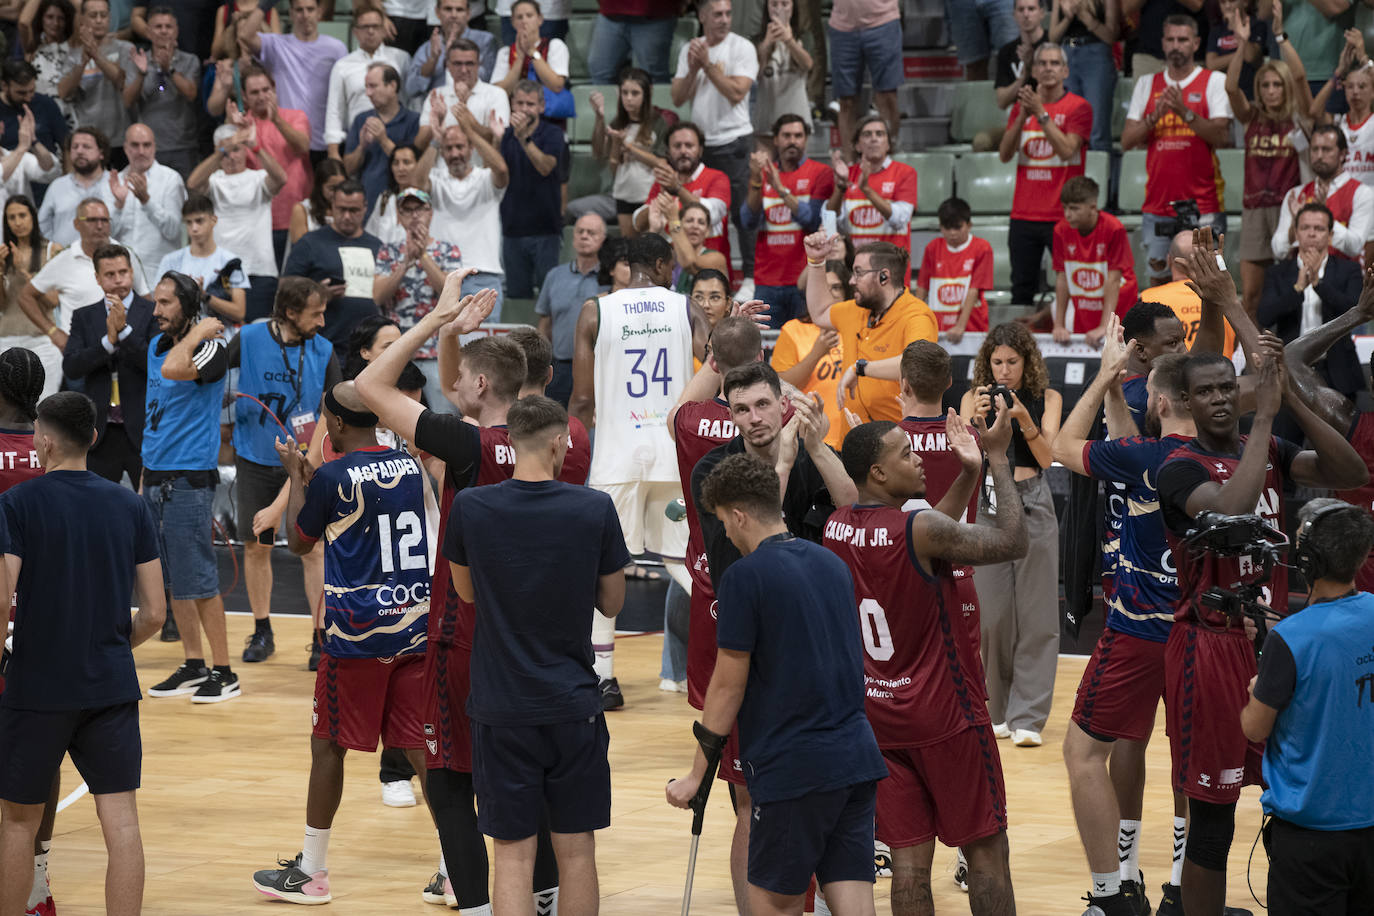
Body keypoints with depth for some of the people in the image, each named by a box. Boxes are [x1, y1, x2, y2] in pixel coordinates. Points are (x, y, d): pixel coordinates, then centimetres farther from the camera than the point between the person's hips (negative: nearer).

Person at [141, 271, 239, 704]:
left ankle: (224, 672, -1)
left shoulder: (211, 348, -12)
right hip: (155, 475, 8)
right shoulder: (156, 346, 13)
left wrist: (197, 332, -18)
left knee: (197, 579, -7)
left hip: (189, 480, -8)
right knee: (172, 579, 10)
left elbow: (173, 370, -33)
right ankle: (193, 665, 18)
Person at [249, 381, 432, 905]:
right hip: (414, 626, 5)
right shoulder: (410, 467, 5)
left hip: (356, 635, -5)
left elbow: (299, 543, 5)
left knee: (328, 745, 7)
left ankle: (311, 872, 15)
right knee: (420, 746, 6)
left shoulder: (331, 477, -11)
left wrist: (295, 475, 14)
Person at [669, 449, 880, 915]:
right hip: (856, 757, 7)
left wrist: (697, 775, -1)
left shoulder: (746, 576, -9)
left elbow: (728, 685, -7)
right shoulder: (830, 563, 13)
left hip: (794, 768, -7)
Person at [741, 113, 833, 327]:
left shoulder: (821, 173, 3)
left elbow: (814, 221, -10)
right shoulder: (763, 173, 13)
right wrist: (755, 180, -14)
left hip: (805, 278, -3)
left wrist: (781, 189, -17)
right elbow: (749, 221, 0)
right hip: (767, 281, 3)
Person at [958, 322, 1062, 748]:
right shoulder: (974, 398, 5)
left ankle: (1028, 716, -3)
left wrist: (1024, 419, -22)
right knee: (992, 613, 0)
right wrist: (977, 419, -21)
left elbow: (1047, 457, -6)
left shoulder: (1047, 399, 4)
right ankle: (999, 711, 12)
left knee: (1036, 615, -4)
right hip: (987, 505, 1)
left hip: (1032, 505, -1)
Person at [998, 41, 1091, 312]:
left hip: (1063, 216, -4)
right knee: (1022, 290, 4)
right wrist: (1022, 117, -9)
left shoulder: (1078, 107, -1)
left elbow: (1067, 149, -15)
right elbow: (1005, 154, 4)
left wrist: (1041, 113, -17)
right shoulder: (1022, 105, 12)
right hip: (1024, 215, 4)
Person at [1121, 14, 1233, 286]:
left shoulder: (1214, 81, 1)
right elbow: (1127, 140, 6)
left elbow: (1222, 136, -11)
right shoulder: (1147, 84, 12)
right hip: (1158, 202, 4)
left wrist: (1185, 112, -23)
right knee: (1157, 275, 6)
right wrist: (1155, 116, -11)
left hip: (1203, 204, -4)